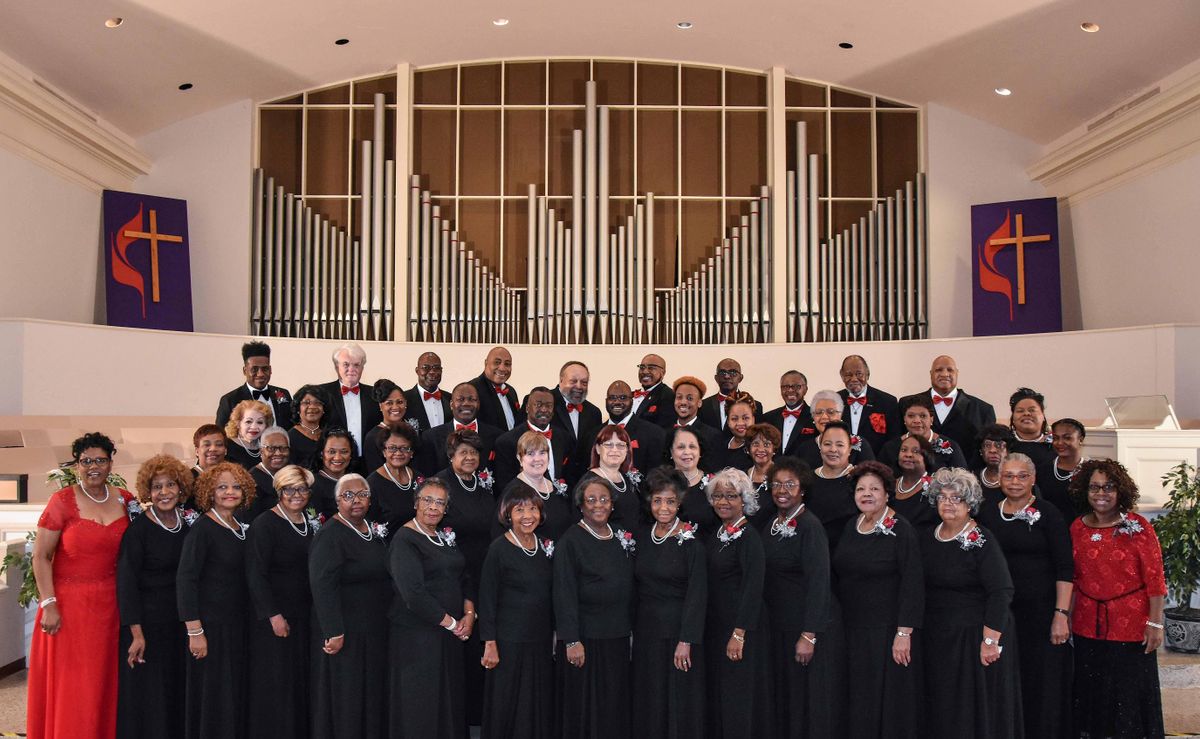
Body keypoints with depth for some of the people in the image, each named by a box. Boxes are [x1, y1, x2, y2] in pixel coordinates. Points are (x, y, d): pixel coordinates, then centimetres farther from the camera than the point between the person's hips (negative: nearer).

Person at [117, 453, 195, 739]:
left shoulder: (188, 524, 4)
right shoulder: (138, 528, -12)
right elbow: (126, 581, -14)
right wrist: (136, 632, -18)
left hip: (180, 621, 5)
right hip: (147, 620, -5)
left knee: (177, 693, 13)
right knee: (146, 697, 2)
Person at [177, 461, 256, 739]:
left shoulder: (240, 528, 9)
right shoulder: (202, 529, -12)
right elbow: (185, 579, -16)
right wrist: (195, 631, -19)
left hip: (237, 623, 7)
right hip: (211, 624, -7)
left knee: (237, 693, 12)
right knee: (212, 696, 1)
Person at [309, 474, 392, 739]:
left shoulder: (373, 530, 9)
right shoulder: (330, 535, -16)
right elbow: (322, 585, -23)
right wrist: (334, 632, -26)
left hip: (375, 630, 8)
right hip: (345, 632, -8)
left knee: (372, 694, 15)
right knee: (346, 699, 1)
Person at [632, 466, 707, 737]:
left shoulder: (690, 541, -11)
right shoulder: (643, 536, 6)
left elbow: (697, 594, -13)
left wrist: (686, 641, -17)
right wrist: (633, 628, 8)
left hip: (678, 630, -5)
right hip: (646, 628, 5)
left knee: (680, 701, 2)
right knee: (649, 701, 11)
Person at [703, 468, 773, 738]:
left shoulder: (749, 537, -13)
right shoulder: (712, 536, 10)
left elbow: (753, 589, -18)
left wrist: (739, 634, -21)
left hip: (742, 627, -7)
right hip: (714, 625, 7)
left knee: (739, 694, -1)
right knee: (717, 693, 12)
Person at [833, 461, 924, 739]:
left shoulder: (901, 530, -12)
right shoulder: (851, 528, 7)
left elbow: (913, 584, -15)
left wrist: (904, 633, -18)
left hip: (887, 632, -6)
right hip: (852, 630, 6)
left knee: (888, 703, 3)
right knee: (858, 703, 12)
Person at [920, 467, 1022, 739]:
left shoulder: (981, 541, -14)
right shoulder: (929, 538, 6)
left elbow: (1002, 592, -19)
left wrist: (991, 641, -22)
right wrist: (919, 630, 9)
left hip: (974, 636, -6)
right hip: (936, 636, 6)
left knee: (976, 711, 4)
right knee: (942, 710, 14)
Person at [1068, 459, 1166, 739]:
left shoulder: (1138, 526, -8)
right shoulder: (1077, 527, 3)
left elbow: (1155, 578, -9)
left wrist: (1155, 623, -12)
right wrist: (1065, 617, 7)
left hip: (1131, 627, -3)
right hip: (1087, 627, 4)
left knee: (1131, 695, 6)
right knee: (1091, 693, 14)